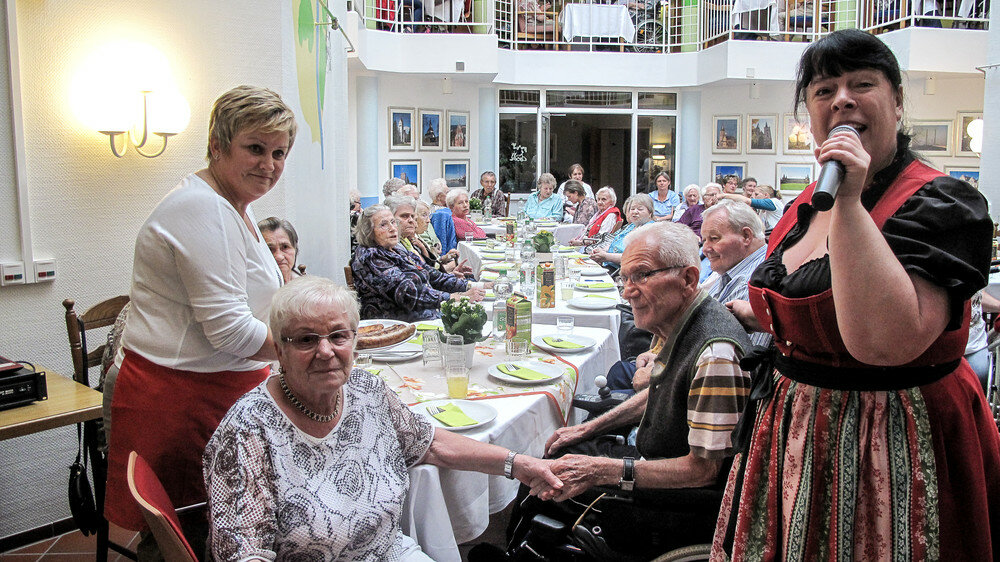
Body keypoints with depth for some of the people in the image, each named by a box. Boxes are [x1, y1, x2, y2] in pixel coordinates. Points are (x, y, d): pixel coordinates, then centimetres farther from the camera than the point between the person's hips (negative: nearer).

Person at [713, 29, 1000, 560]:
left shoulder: (941, 203, -17)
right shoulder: (806, 207, 6)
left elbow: (885, 342, -33)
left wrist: (850, 203, -31)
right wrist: (740, 311, 29)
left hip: (891, 446, -7)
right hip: (796, 432, 8)